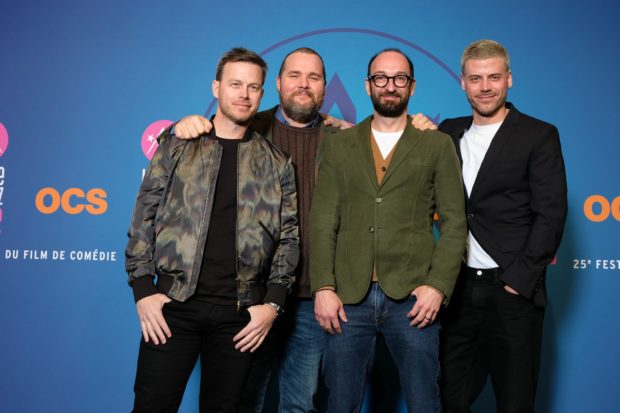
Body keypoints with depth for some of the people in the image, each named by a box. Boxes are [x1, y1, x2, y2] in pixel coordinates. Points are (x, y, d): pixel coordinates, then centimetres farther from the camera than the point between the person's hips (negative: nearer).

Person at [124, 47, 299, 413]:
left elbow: (289, 236, 5)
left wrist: (273, 303, -3)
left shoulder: (277, 163, 8)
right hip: (174, 303, 0)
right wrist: (143, 290, -3)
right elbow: (144, 220, 4)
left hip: (241, 311, 1)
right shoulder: (178, 147, 6)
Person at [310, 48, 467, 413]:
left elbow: (454, 223, 3)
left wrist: (438, 285, -9)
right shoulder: (340, 144, 11)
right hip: (347, 298, 2)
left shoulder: (437, 144, 8)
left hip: (413, 298, -1)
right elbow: (323, 221, 5)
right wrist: (323, 287, -5)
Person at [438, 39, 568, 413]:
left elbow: (551, 214, -8)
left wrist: (519, 280, -13)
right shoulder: (449, 133, 11)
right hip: (459, 288, 4)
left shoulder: (539, 136, -2)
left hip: (513, 291, -4)